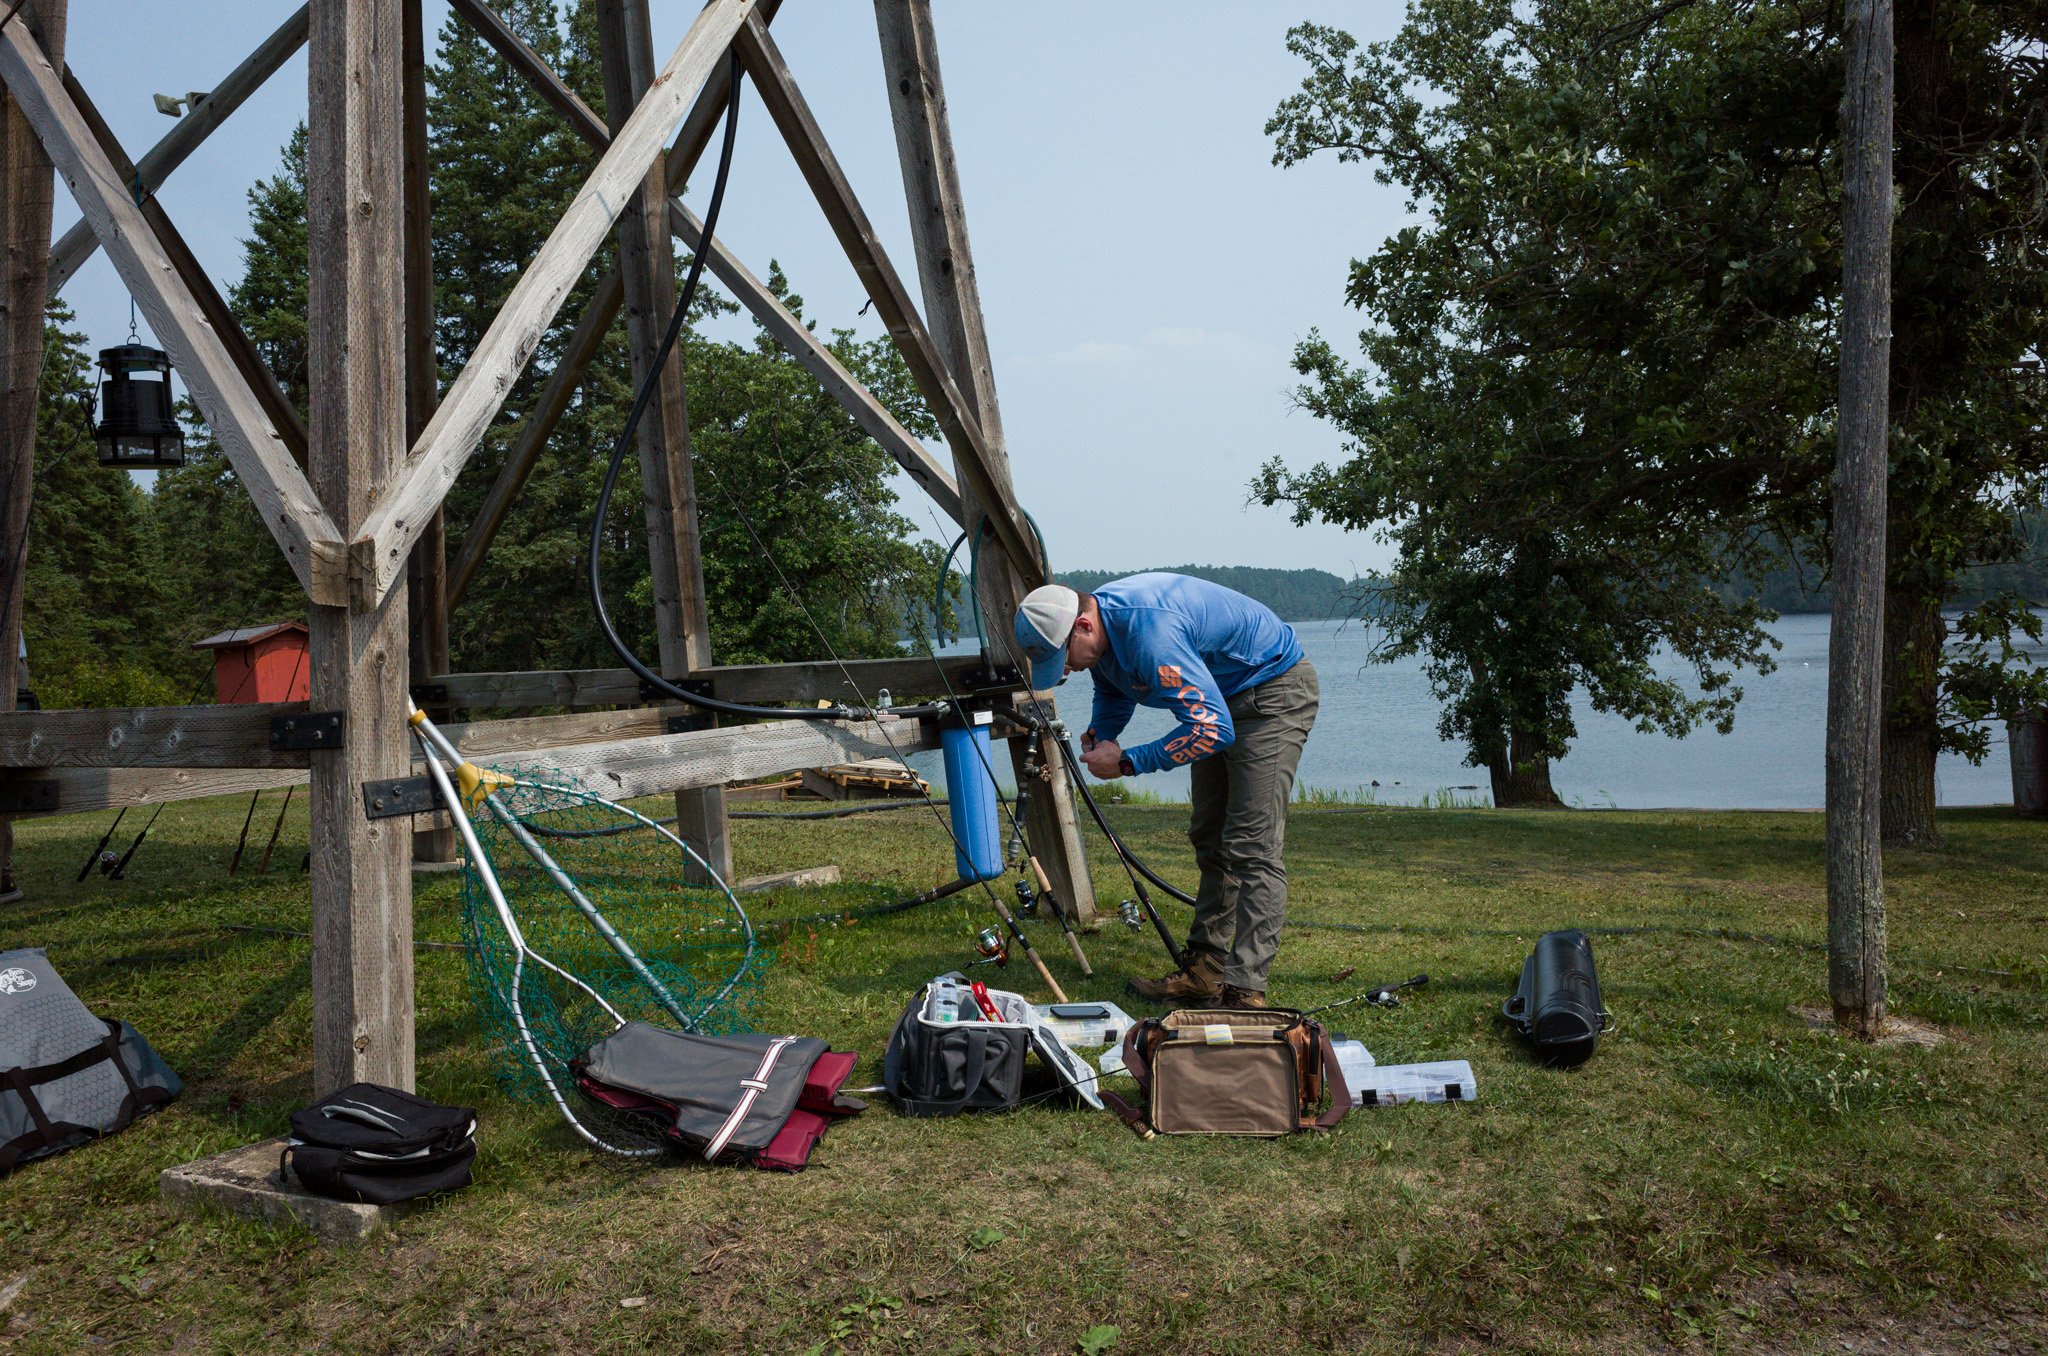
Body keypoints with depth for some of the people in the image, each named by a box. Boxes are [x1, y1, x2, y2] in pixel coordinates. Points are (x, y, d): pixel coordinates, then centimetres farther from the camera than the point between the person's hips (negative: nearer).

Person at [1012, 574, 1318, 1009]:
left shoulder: (1151, 632, -35)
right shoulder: (1102, 629, -5)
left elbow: (1212, 729, -36)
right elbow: (1113, 691, 17)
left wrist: (1127, 762, -28)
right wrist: (1099, 736, -4)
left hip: (1275, 691, -10)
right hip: (1221, 699, 10)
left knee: (1252, 848, -16)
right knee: (1210, 839, 12)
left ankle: (1245, 991, -16)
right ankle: (1205, 971, 19)